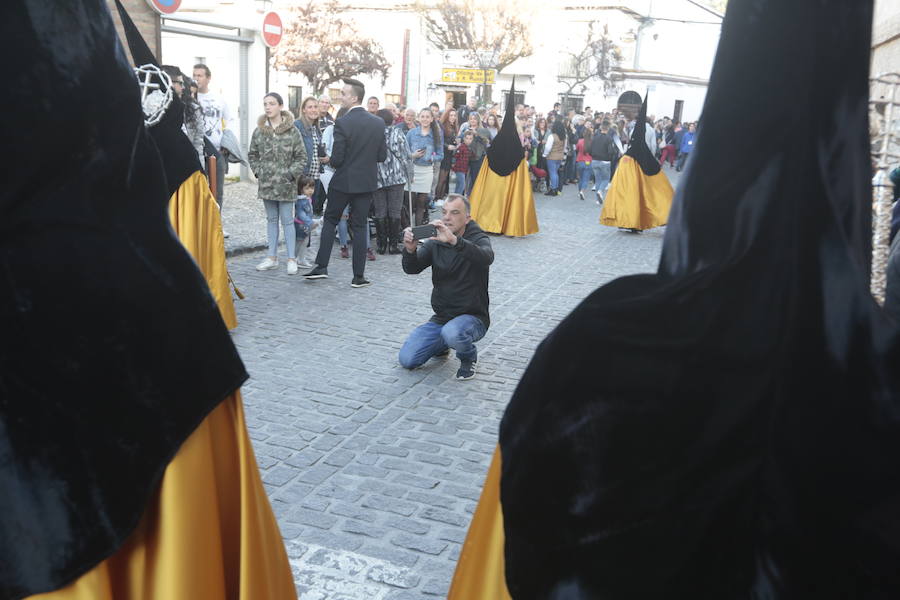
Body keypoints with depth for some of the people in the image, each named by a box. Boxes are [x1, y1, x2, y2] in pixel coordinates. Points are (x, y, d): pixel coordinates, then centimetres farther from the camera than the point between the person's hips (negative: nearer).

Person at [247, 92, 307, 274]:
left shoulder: (292, 131, -6)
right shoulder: (259, 131, 4)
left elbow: (301, 156, -3)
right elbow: (252, 154, 15)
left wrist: (291, 174, -10)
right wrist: (258, 172, 3)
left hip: (285, 184, -4)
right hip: (266, 183, 4)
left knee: (287, 221, -1)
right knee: (271, 220, 12)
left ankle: (292, 259, 5)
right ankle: (272, 257, 19)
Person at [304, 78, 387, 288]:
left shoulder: (342, 123, -16)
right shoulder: (378, 123, -1)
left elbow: (336, 159, -16)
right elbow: (382, 156, 3)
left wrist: (332, 161, 6)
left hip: (343, 182, -4)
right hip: (367, 182, 4)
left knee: (330, 221, 14)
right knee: (360, 227, 8)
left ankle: (321, 266, 13)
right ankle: (358, 276, 9)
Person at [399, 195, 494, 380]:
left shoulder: (478, 239, -9)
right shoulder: (435, 242, 3)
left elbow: (486, 257, -34)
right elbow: (411, 268, -9)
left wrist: (454, 240, -48)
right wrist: (410, 250, -33)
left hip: (472, 317, -5)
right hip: (441, 317, 5)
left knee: (452, 333, -38)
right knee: (407, 359, -6)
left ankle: (469, 356, -2)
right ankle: (442, 344, 24)